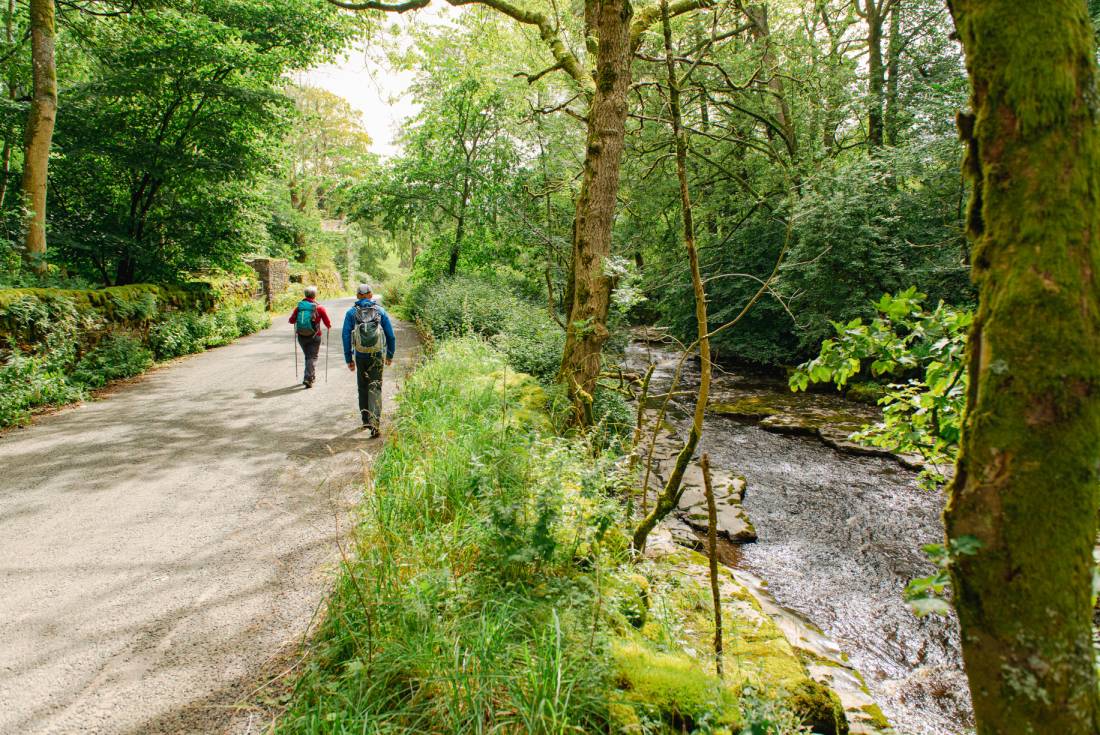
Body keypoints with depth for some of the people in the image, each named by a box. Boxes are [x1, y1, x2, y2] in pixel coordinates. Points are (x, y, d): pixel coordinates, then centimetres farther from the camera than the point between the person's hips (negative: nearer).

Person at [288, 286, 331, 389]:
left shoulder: (299, 306, -1)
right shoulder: (319, 308, -8)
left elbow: (291, 320, 5)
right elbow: (328, 324, -7)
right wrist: (329, 326, 16)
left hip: (301, 336, 3)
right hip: (314, 337, -3)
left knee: (308, 356, 20)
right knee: (312, 357, 3)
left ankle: (312, 376, 30)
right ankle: (308, 378, -9)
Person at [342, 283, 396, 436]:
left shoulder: (351, 313, 1)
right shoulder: (380, 311, 2)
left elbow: (346, 336, -1)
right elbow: (390, 335, 3)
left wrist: (348, 359, 5)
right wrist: (390, 355, 14)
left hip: (360, 356, 1)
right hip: (377, 356, -1)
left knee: (362, 388, 17)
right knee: (375, 389, -3)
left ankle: (366, 420, 26)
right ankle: (375, 423, -18)